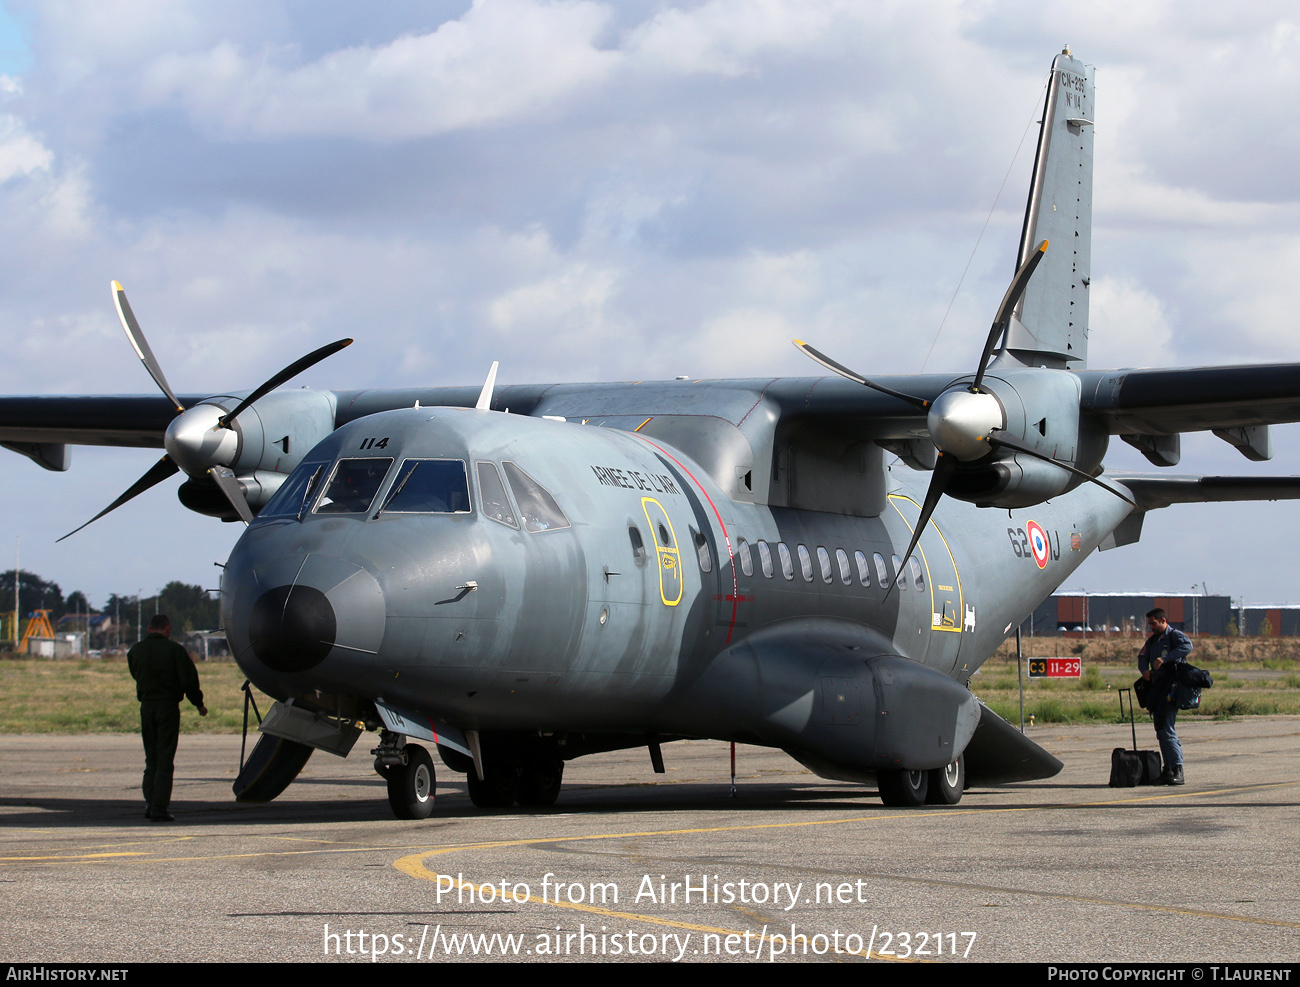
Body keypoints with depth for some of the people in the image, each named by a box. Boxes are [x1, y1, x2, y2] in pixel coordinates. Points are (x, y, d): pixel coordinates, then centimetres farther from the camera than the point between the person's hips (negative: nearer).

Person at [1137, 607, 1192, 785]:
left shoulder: (1175, 635, -4)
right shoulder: (1152, 640, 21)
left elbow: (1187, 646, -24)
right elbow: (1142, 656, 18)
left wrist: (1165, 659, -31)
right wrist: (1144, 670, -6)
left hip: (1170, 688, -9)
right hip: (1156, 689, 9)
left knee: (1166, 728, -15)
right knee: (1160, 730, 9)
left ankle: (1177, 770, -16)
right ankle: (1168, 769, 14)